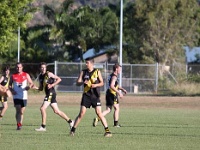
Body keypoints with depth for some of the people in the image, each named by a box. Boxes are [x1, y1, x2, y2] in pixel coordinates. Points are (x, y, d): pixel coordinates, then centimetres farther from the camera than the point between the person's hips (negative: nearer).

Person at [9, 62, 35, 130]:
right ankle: (18, 124, -15)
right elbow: (10, 85, 13)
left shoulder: (26, 75, 6)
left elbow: (31, 83, 7)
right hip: (16, 96, -1)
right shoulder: (13, 76, 6)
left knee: (22, 112, 6)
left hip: (24, 96, 1)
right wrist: (12, 90, -8)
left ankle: (20, 124, 20)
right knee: (18, 110, -15)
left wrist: (29, 86, -16)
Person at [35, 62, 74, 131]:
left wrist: (52, 85, -16)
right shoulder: (40, 76, 16)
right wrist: (35, 88, -1)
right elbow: (41, 88, 19)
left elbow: (59, 79, -7)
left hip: (51, 93, -9)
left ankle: (43, 127, -9)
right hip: (48, 94, 9)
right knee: (56, 111, 12)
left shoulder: (49, 74, -6)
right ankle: (70, 121, 22)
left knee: (42, 108, -13)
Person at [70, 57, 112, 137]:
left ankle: (107, 130, -6)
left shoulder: (97, 71, 3)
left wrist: (96, 85, -16)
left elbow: (102, 83, 5)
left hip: (95, 95, -1)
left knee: (99, 113, -9)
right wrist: (83, 82, -18)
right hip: (86, 95, 1)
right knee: (81, 113, -4)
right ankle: (73, 130, 6)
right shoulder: (83, 72, 6)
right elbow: (77, 83, 4)